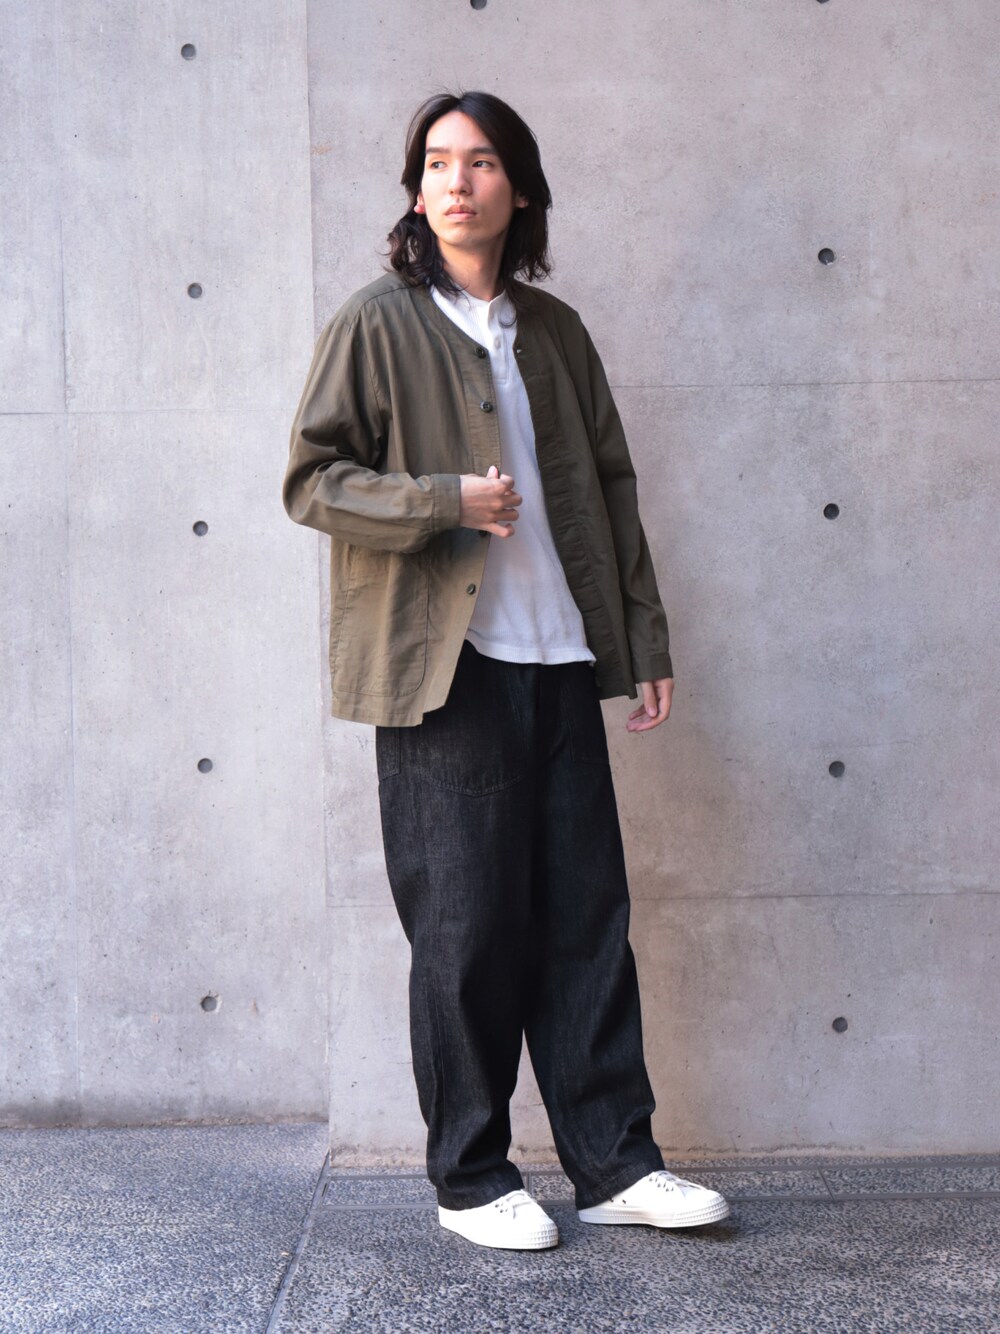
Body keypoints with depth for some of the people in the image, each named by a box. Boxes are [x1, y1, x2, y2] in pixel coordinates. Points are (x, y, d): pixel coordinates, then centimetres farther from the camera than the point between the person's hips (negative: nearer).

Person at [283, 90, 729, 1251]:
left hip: (560, 660, 5)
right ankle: (469, 1178, 14)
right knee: (467, 925, 0)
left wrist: (644, 641, 11)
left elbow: (611, 490, 17)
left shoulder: (554, 331, 15)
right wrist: (445, 501, -16)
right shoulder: (378, 323, 2)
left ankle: (613, 1163, 16)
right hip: (444, 671, -4)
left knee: (587, 913, 6)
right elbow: (311, 479, -2)